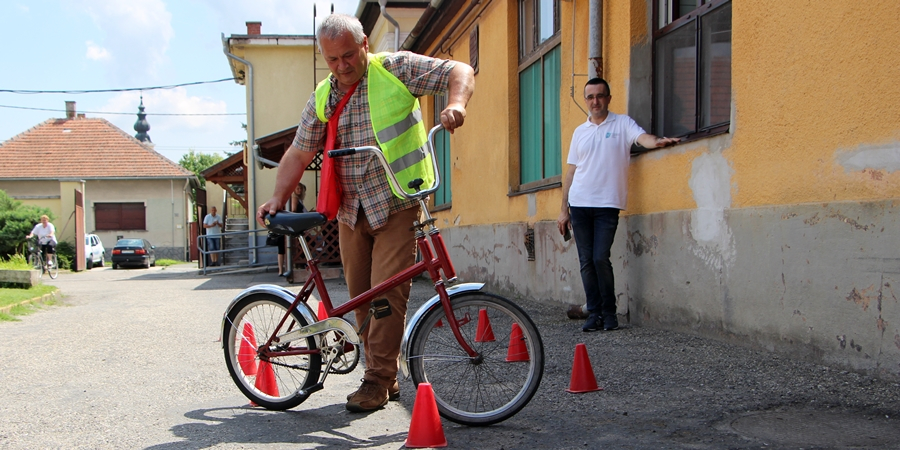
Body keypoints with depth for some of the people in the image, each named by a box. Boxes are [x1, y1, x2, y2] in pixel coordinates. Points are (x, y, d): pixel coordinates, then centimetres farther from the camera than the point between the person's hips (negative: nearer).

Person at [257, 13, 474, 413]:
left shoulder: (396, 69, -4)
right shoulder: (321, 99, 9)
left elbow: (460, 71, -6)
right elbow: (299, 154, 11)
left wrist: (456, 104, -27)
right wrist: (278, 198, -2)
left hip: (396, 204, -5)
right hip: (351, 211, 5)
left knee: (387, 292, -11)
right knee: (360, 297, 7)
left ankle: (378, 380, 0)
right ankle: (385, 376, 21)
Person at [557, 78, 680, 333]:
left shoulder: (622, 124, 4)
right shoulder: (579, 132, 15)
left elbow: (643, 138, -16)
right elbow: (571, 172, 15)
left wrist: (658, 141, -40)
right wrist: (563, 210, 12)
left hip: (607, 205, -4)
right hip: (579, 205, 4)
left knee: (601, 258, -11)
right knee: (586, 261, 3)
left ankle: (609, 313, 5)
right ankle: (594, 314, 12)